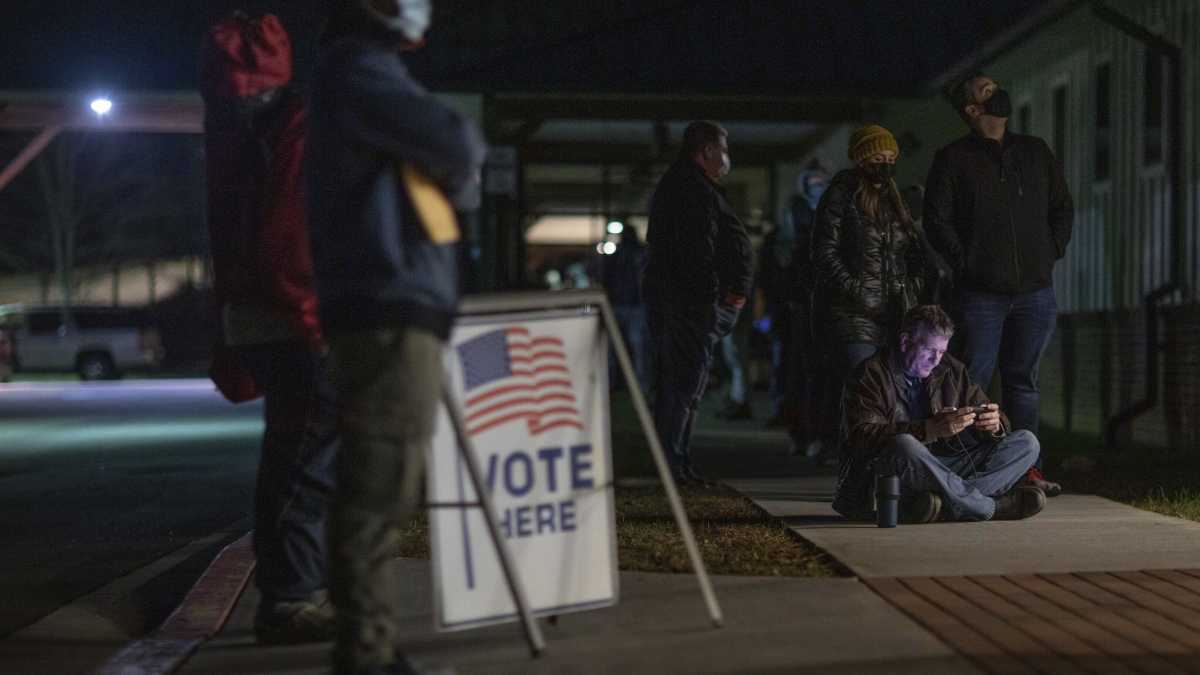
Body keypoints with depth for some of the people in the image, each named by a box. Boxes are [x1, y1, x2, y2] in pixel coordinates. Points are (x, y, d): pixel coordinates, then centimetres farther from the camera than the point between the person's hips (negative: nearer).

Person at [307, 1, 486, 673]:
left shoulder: (371, 69, 24)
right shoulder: (358, 67, -8)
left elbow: (452, 175, 25)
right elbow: (456, 145, -15)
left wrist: (455, 169, 5)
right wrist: (466, 150, 6)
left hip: (397, 305, 10)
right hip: (388, 307, -10)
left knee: (382, 488, 12)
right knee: (380, 488, -9)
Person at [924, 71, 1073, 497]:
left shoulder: (1035, 152, 15)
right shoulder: (953, 159, 1)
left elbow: (1062, 207, 20)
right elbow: (936, 220, -3)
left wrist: (1052, 252, 8)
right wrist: (966, 265, -9)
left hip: (1036, 289, 4)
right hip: (981, 293, -4)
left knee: (1023, 379, 9)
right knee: (975, 377, -5)